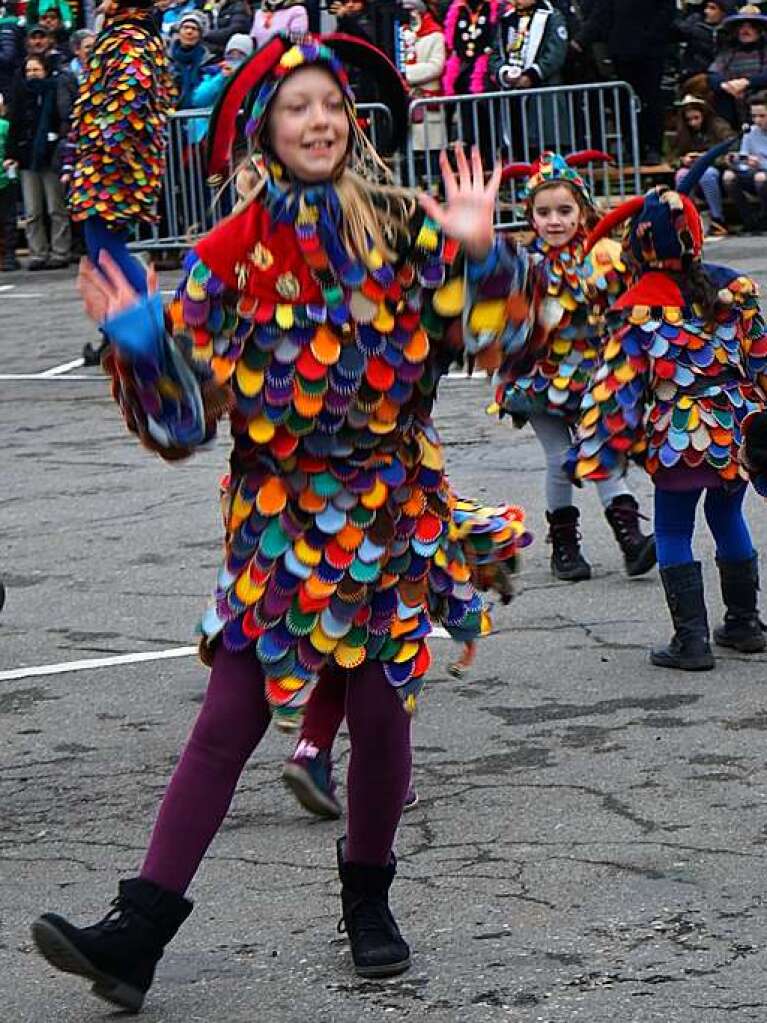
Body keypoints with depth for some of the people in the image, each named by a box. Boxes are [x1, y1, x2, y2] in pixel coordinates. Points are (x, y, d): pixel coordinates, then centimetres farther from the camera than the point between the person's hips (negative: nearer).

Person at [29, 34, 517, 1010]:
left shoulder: (402, 228, 0)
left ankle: (368, 901, 28)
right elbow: (189, 406, -2)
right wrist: (138, 337, -18)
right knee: (228, 718, -5)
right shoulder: (234, 252, -1)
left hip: (388, 509, 0)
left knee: (378, 711, 5)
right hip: (278, 515, 0)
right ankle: (137, 929, -7)